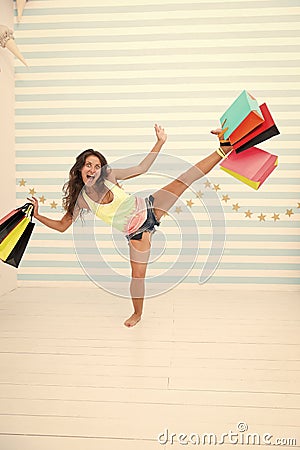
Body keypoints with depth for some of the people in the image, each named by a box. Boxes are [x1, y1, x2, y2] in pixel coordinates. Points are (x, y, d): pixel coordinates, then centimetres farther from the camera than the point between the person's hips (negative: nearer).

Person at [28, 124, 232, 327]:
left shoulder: (109, 175, -8)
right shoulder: (81, 199, -7)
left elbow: (141, 168, -2)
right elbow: (62, 225, 3)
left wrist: (160, 142, -6)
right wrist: (38, 215, -8)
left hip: (149, 209, 0)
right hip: (137, 232, 0)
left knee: (184, 179, -13)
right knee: (138, 273, 2)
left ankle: (223, 149, -7)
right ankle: (137, 314, 26)